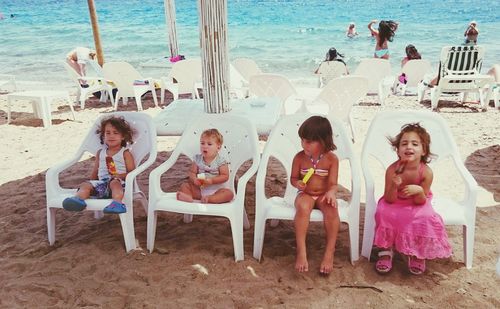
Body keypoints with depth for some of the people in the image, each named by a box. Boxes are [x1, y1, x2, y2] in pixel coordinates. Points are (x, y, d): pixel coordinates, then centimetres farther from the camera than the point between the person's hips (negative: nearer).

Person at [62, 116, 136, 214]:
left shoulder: (125, 153, 7)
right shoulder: (100, 153, 22)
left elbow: (132, 172, -1)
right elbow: (95, 171, 25)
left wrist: (119, 175, -17)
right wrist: (92, 183, 11)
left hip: (119, 182, -5)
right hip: (102, 182, 5)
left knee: (115, 182, -38)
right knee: (86, 184, -20)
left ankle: (117, 202, -62)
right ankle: (78, 198, -48)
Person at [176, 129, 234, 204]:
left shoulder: (221, 160, -8)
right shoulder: (197, 159, 3)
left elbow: (225, 176, -13)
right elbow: (192, 172, 3)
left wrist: (211, 181, -24)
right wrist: (194, 180, -19)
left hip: (217, 189, -3)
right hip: (200, 189, 4)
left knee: (229, 194, -29)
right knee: (184, 185, -9)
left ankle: (209, 199, -46)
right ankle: (189, 196, -38)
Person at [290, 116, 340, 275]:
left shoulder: (331, 158, -8)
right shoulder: (299, 157, -6)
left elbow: (333, 183, -9)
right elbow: (293, 178, 5)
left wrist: (331, 193, -33)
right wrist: (297, 183, -19)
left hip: (323, 195, 0)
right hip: (305, 194, 0)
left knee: (332, 209, -33)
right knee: (302, 207, -35)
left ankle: (330, 251, -18)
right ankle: (301, 251, -27)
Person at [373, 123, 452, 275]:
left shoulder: (426, 172, -25)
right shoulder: (392, 170, -27)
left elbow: (421, 201, -16)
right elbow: (389, 200, -21)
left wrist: (419, 191, -39)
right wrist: (394, 186, -41)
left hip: (416, 206, 0)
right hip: (395, 204, 0)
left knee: (425, 218, -27)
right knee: (384, 213, -27)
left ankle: (417, 254, 1)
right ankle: (386, 251, -6)